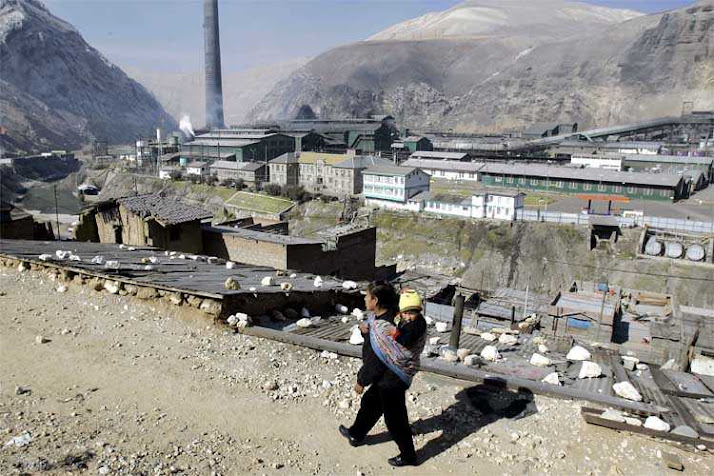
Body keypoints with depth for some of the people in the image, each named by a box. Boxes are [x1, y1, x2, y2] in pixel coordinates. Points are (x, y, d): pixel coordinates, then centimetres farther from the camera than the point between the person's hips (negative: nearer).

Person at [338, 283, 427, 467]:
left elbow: (376, 361, -23)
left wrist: (361, 381, -10)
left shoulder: (383, 327, -30)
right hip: (388, 375, 9)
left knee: (395, 419, 9)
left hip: (391, 380, -9)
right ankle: (356, 434, 47)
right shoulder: (389, 314, -3)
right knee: (369, 402, 26)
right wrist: (366, 328, -11)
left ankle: (408, 456, 28)